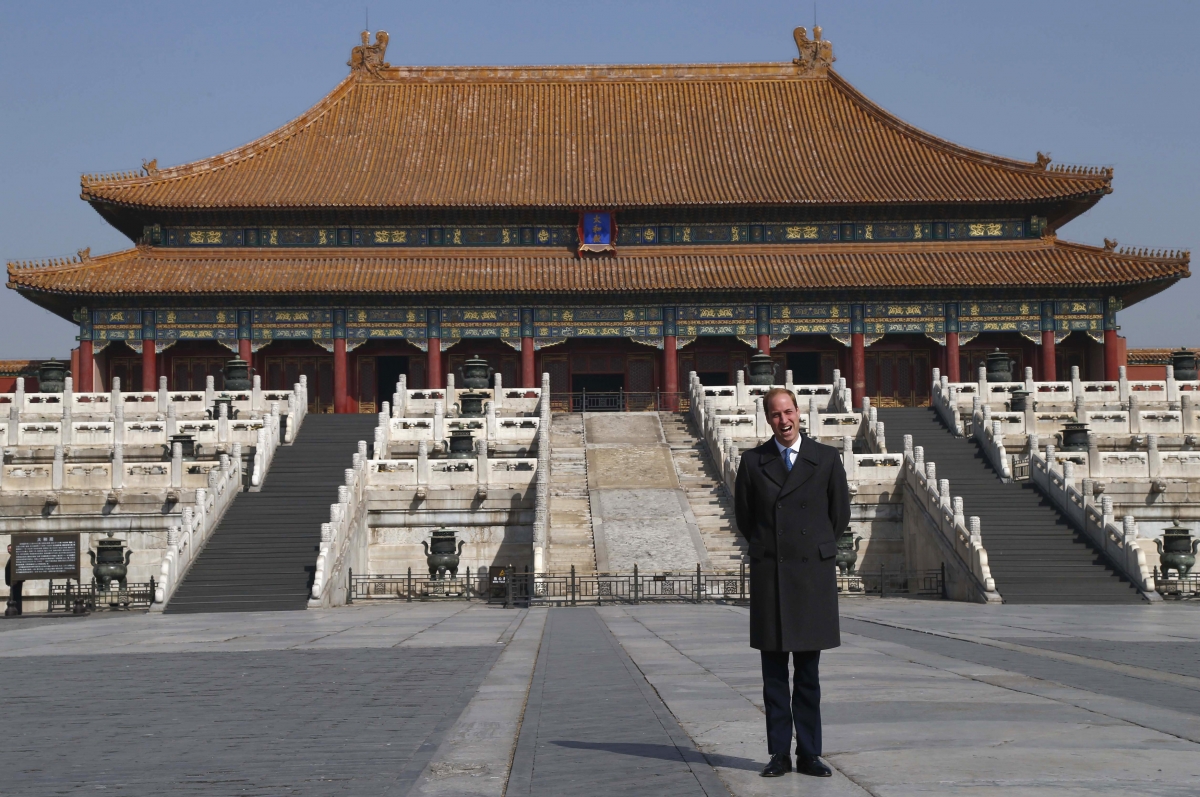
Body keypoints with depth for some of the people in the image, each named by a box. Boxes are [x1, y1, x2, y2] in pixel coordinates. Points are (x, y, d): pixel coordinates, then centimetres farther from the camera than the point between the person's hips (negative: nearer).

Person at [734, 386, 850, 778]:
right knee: (774, 673, 4)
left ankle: (809, 754, 11)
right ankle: (779, 754, 11)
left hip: (813, 573, 0)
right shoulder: (753, 461, 4)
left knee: (808, 672, 5)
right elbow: (743, 514, 13)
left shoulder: (827, 459, 3)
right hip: (769, 575, 1)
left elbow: (840, 514, 10)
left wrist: (813, 549, 11)